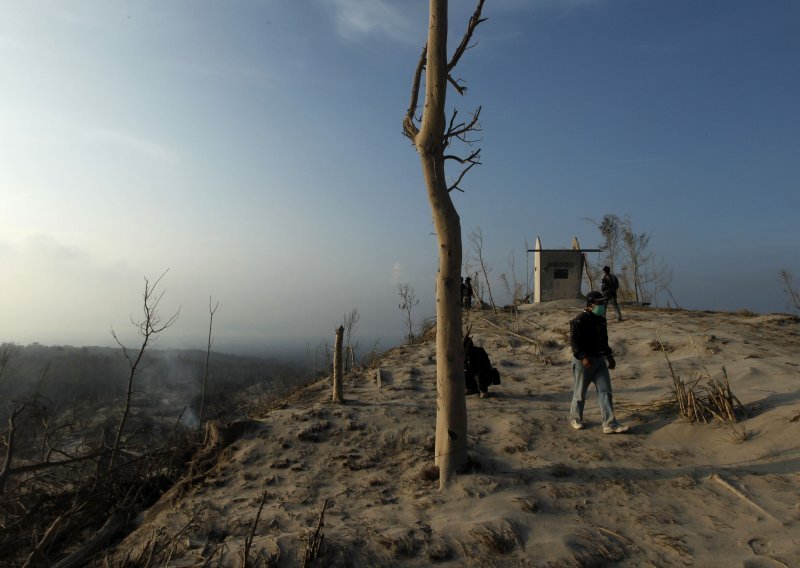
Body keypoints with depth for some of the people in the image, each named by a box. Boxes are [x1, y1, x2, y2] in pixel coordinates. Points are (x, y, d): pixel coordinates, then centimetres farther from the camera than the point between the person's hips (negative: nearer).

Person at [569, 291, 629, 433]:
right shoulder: (579, 321, -16)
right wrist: (583, 357, -28)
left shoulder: (600, 319, 12)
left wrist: (609, 356, 19)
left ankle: (609, 424, 1)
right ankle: (575, 418, 26)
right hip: (584, 361, -7)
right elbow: (574, 341, -20)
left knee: (605, 391, 0)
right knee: (580, 392, 6)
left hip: (599, 360, 7)